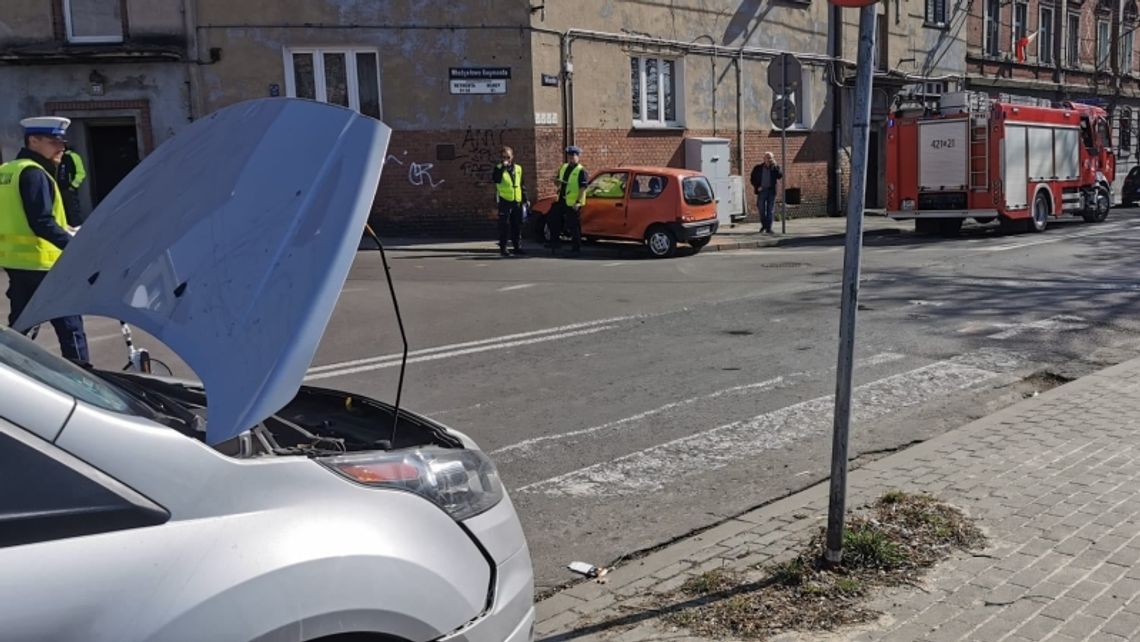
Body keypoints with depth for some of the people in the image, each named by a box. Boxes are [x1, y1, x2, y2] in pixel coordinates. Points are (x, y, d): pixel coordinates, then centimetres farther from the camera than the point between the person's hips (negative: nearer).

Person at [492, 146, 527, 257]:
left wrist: (525, 199, 14)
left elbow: (522, 185, 18)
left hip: (517, 201, 4)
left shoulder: (518, 168, 12)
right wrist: (502, 167, -25)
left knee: (517, 225, 8)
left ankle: (517, 246, 17)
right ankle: (503, 248, 0)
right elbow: (495, 180, -22)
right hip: (505, 201, -4)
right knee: (504, 225, -5)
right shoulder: (499, 168, -1)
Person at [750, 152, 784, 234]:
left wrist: (775, 165, -15)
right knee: (761, 209, 3)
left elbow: (780, 175, -10)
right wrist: (757, 187, -5)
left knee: (770, 210, -3)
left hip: (771, 191, 0)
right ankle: (763, 225, 26)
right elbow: (752, 179, 9)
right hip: (762, 190, 0)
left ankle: (768, 228, -1)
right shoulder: (758, 168, 6)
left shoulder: (775, 168, 7)